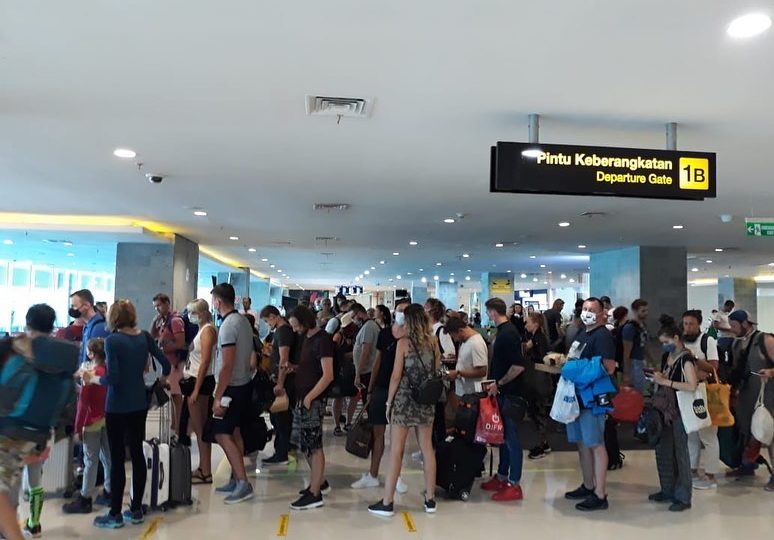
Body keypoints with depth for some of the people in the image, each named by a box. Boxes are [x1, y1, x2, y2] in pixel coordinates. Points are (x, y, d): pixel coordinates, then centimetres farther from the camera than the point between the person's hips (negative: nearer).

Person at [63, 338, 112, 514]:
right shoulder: (110, 371, 0)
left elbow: (83, 402, -14)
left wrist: (78, 427, -10)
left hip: (93, 421, -6)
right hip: (109, 419, 6)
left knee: (91, 460, 1)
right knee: (108, 457, 12)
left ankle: (85, 499, 9)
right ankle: (108, 493, 22)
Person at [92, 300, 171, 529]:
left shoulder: (112, 340, -14)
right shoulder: (144, 337, 2)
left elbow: (113, 378, -20)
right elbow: (166, 364, 3)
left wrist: (93, 379, -2)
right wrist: (163, 379, 23)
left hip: (117, 407, -5)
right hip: (139, 404, 6)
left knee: (117, 458, 2)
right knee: (137, 453, 11)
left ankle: (115, 515, 11)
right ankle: (136, 510, 19)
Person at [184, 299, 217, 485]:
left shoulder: (208, 330, -12)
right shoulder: (202, 329, 16)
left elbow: (205, 361, -18)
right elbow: (196, 359, 12)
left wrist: (196, 389, -21)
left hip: (201, 382, -9)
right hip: (194, 380, 9)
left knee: (200, 428, -4)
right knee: (199, 427, 13)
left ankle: (206, 473, 3)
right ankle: (202, 468, 22)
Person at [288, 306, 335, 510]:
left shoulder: (322, 340, -14)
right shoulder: (308, 339, 13)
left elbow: (328, 375, -20)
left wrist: (309, 397, -20)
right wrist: (292, 368, 7)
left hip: (313, 401, -9)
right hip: (302, 399, 9)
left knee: (314, 446, -3)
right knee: (305, 444, 17)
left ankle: (315, 494, 4)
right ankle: (319, 481, 32)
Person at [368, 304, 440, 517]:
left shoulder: (404, 342, -9)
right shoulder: (433, 341, 4)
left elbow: (396, 375, -10)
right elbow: (437, 370, 8)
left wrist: (389, 402, -2)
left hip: (405, 399, -4)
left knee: (396, 450, 1)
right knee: (427, 448, 11)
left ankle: (387, 503, 6)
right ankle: (430, 500, 19)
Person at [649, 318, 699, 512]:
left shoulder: (686, 358, -13)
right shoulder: (666, 356, 11)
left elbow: (692, 386, -23)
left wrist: (666, 381, -24)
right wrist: (658, 378, 5)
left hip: (680, 410, -8)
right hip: (666, 408, 8)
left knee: (680, 452, 0)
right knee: (662, 450, 11)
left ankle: (683, 497, 10)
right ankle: (668, 491, 24)